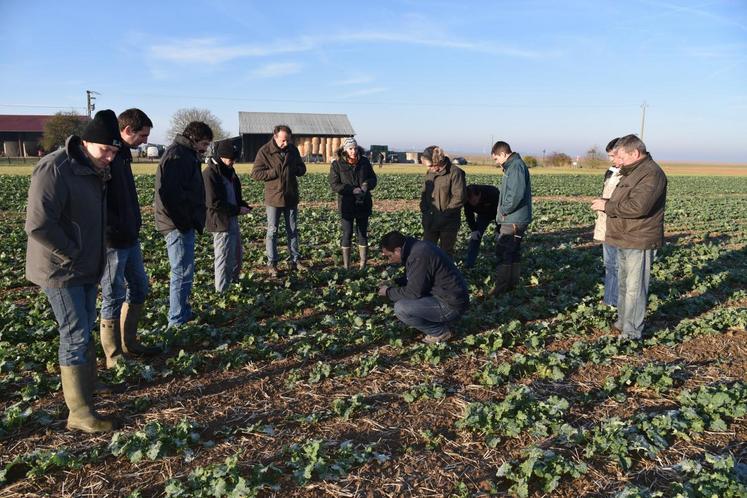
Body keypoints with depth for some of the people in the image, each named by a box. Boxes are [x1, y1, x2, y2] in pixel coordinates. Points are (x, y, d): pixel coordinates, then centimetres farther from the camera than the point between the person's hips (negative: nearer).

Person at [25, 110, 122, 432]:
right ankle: (80, 414, 3)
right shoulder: (54, 170, -21)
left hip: (86, 269, 9)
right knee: (76, 337, -5)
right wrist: (73, 253, -19)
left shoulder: (95, 171, 8)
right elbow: (38, 225, -27)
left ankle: (85, 385, 32)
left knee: (84, 330, 17)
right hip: (61, 271, -9)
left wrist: (92, 254, 9)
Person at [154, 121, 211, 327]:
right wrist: (184, 221, -21)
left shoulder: (187, 154, 18)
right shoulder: (177, 155, -16)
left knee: (182, 271, 20)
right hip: (179, 224, -11)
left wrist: (194, 220, 13)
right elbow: (171, 193, -27)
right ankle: (178, 321, 4)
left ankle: (183, 312, 33)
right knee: (182, 273, -4)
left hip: (183, 223, 11)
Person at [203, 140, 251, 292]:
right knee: (225, 257, -2)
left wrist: (243, 205, 1)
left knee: (237, 254, 20)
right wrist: (237, 210, -19)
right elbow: (214, 203, -23)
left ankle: (234, 282, 35)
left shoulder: (228, 171, 11)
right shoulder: (209, 174, -18)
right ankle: (223, 291, 9)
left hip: (232, 219, 9)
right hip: (221, 221, -9)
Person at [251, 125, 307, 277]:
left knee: (293, 230, 12)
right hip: (273, 197, -4)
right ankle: (272, 263, 11)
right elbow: (255, 173, -12)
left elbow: (302, 169, 11)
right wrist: (274, 172, -22)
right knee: (272, 231, 3)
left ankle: (295, 260, 22)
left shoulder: (293, 149, 2)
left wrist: (295, 169, -12)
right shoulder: (264, 151, -10)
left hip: (291, 197, 4)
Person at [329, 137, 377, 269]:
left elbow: (373, 178, 12)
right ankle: (346, 266, 6)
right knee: (347, 234, -1)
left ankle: (363, 265, 15)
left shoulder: (364, 162, 5)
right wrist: (352, 190, -20)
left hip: (363, 204, 3)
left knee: (363, 233, 7)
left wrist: (367, 184, -12)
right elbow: (334, 185, -10)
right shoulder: (337, 164, -5)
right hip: (346, 205, -3)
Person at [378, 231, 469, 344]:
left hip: (451, 305, -10)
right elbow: (412, 279, 20)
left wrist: (389, 292, -6)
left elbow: (413, 292, -20)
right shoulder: (417, 247, 5)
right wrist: (394, 283, 6)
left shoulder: (418, 256, -25)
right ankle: (441, 322, 15)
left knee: (401, 309, -18)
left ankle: (441, 332, -1)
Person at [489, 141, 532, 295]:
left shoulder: (516, 166, -16)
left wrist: (504, 209, -15)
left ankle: (501, 286, 0)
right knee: (513, 251, 16)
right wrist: (504, 210, 9)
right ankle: (512, 283, 25)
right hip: (515, 219, 10)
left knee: (503, 252, -6)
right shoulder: (512, 166, 16)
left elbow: (516, 194, -27)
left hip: (513, 220, -10)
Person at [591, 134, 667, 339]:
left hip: (639, 243, -10)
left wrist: (607, 206, -18)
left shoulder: (651, 173, -17)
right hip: (624, 241, 10)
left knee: (634, 289, -6)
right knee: (623, 285, 19)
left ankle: (631, 334, 0)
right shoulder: (632, 172, 17)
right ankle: (622, 324, 32)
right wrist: (606, 203, 3)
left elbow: (638, 206, -28)